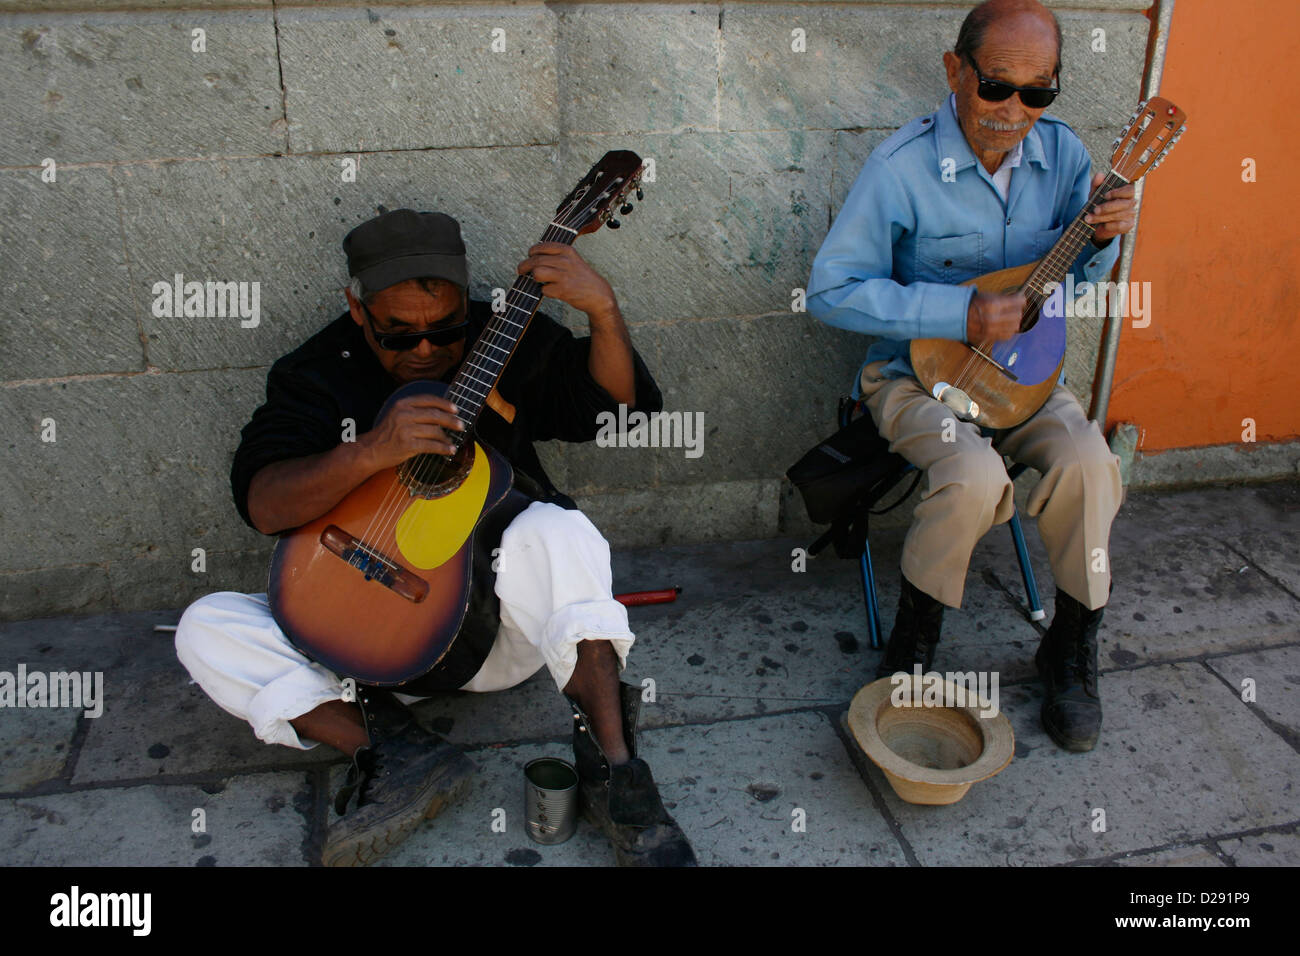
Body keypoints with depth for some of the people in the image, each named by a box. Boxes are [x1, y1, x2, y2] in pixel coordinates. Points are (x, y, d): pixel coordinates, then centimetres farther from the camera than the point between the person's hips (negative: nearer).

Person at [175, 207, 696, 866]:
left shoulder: (507, 341, 2)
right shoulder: (316, 373, 1)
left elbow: (624, 409, -7)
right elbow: (261, 505, -14)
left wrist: (603, 310, -23)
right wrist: (373, 452, -29)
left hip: (503, 623, -1)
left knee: (557, 530, -34)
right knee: (205, 629, -14)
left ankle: (613, 766, -31)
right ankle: (387, 748, -27)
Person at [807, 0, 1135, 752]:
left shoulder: (1061, 152, 0)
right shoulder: (904, 168, -16)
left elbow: (1078, 275, 14)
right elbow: (831, 289, -18)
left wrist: (1105, 237, -11)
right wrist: (959, 315, -23)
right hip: (917, 372, -4)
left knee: (1087, 462, -24)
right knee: (976, 477, -32)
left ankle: (1073, 648, 1)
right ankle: (912, 644, -5)